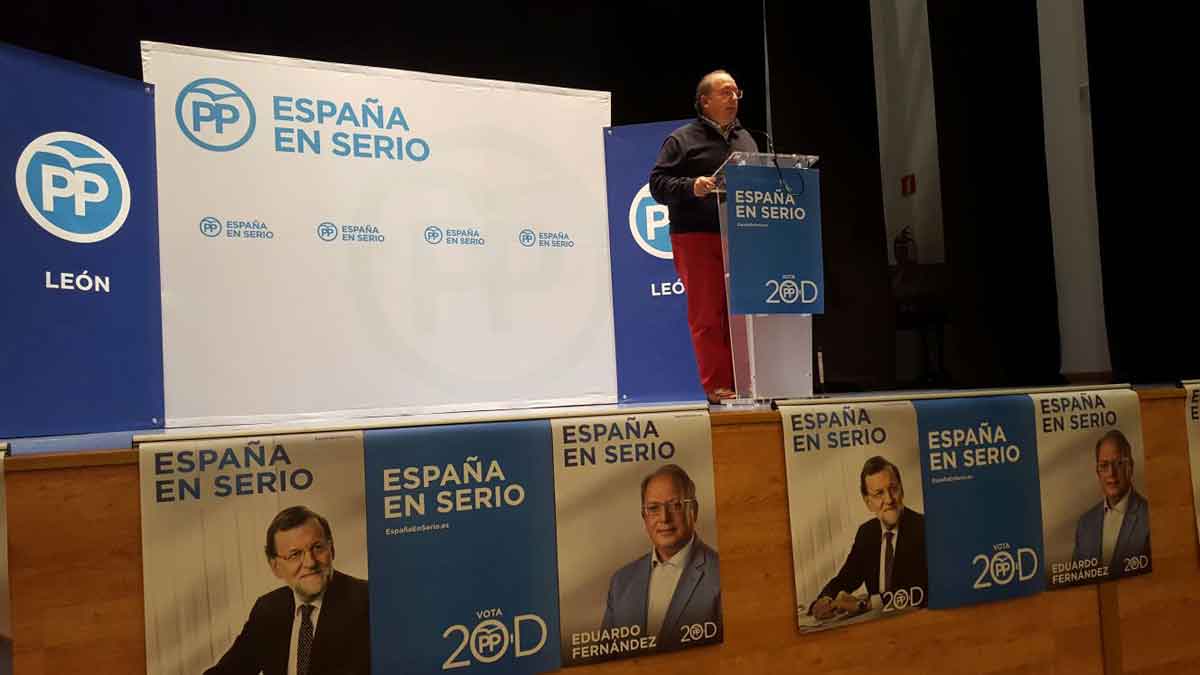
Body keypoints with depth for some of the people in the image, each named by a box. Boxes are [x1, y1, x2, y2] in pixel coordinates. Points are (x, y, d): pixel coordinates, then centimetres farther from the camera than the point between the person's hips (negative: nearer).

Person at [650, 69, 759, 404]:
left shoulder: (746, 139, 22)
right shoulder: (682, 139, 4)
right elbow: (658, 184, -3)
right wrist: (691, 187, -19)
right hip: (696, 238, -5)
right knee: (708, 315, -4)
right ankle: (716, 387, 1)